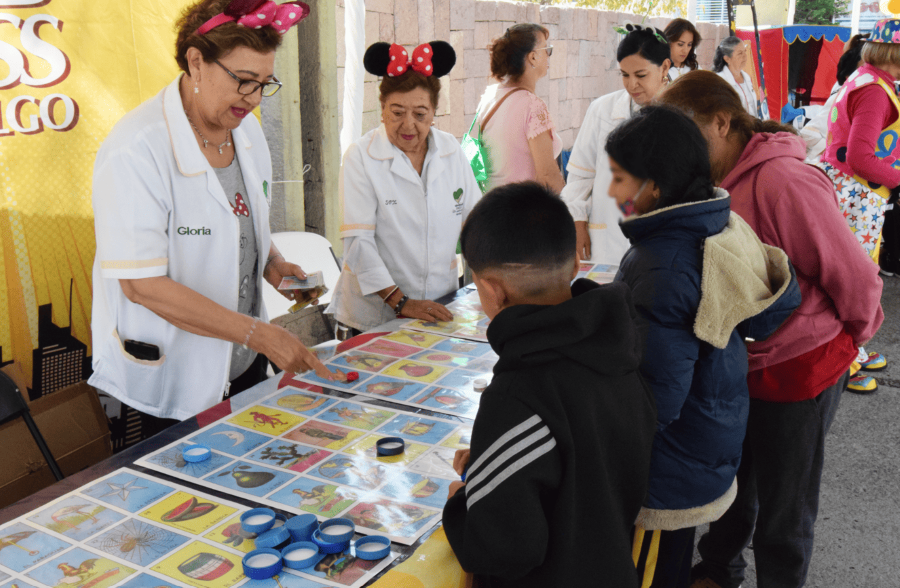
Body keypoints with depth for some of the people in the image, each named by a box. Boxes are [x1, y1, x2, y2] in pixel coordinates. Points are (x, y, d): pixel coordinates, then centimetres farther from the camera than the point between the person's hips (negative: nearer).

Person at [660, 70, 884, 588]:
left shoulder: (782, 180, -26)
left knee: (783, 512, 12)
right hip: (735, 366, 8)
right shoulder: (713, 181, 1)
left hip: (798, 370, -7)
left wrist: (851, 337, -4)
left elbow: (856, 277, -19)